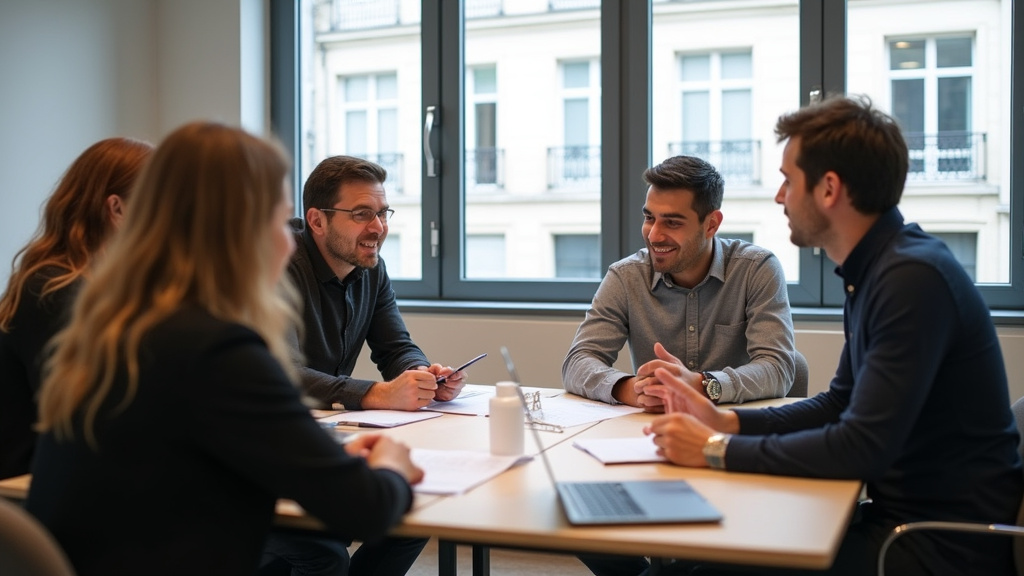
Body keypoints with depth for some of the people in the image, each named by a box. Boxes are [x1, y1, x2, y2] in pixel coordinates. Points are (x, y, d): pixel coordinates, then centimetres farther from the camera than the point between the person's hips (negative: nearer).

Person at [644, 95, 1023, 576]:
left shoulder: (913, 278, -23)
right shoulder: (873, 268, 7)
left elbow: (863, 447, -26)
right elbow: (840, 403, 15)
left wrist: (718, 450, -18)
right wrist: (727, 421, 3)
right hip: (904, 512, 8)